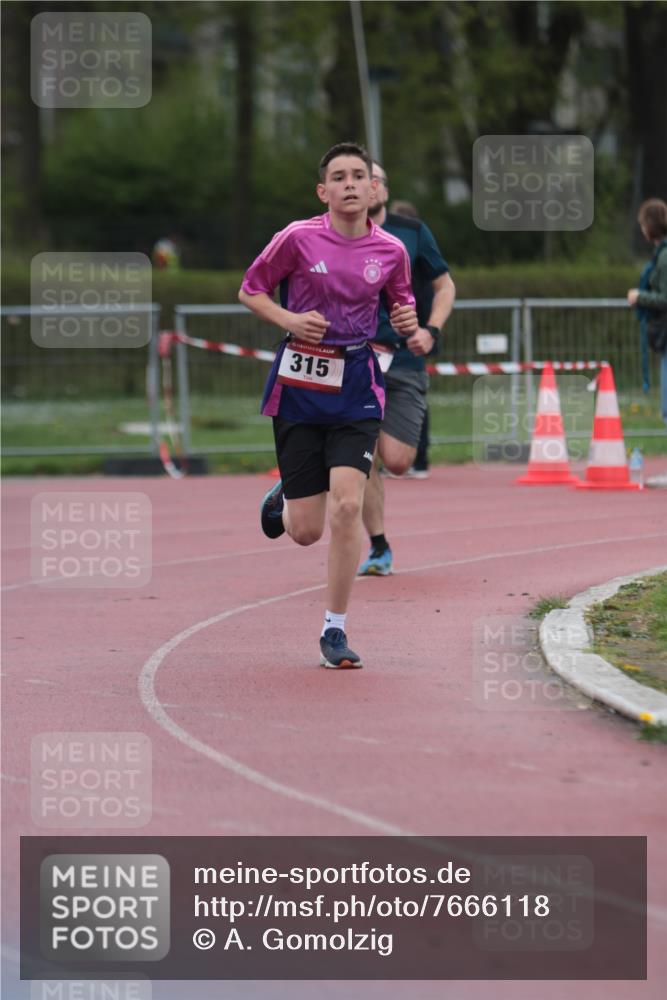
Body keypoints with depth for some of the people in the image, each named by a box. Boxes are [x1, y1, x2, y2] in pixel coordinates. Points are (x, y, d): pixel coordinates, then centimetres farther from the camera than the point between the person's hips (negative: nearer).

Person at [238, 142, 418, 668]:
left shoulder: (391, 250, 1)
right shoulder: (299, 238, -6)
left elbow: (401, 304, 17)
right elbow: (250, 290, 5)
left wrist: (408, 321, -6)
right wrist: (289, 319, -13)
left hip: (356, 387, 1)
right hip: (299, 383, -1)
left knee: (347, 505, -17)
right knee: (306, 532, 1)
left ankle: (335, 631, -4)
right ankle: (282, 500, 41)